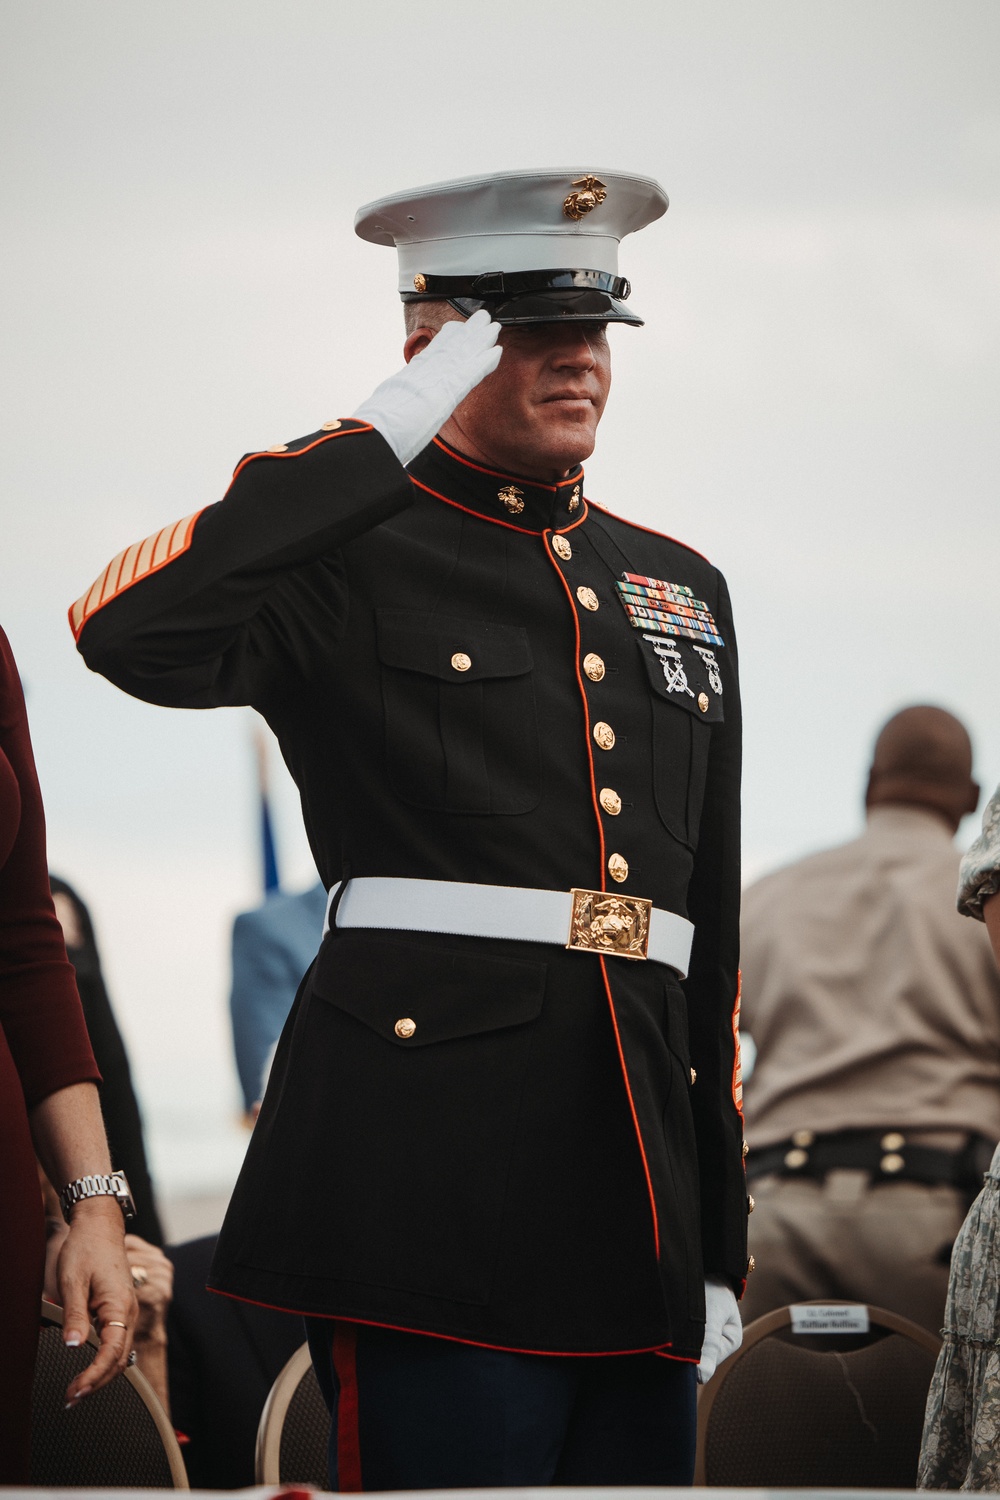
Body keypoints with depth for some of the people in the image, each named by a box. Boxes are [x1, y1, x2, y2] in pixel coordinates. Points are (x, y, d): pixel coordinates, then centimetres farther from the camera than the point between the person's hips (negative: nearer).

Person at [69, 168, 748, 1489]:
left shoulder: (681, 586, 20)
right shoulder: (350, 561, 1)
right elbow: (128, 634, -22)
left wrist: (722, 1238, 17)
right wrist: (386, 439, -17)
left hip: (642, 1181, 6)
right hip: (435, 1168, -6)